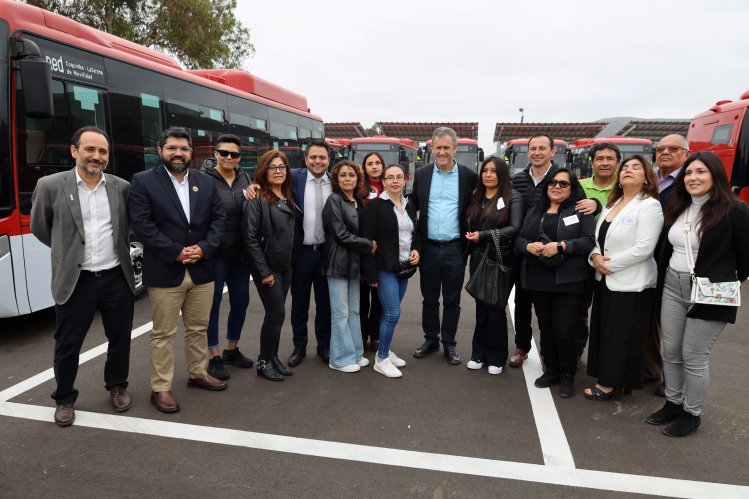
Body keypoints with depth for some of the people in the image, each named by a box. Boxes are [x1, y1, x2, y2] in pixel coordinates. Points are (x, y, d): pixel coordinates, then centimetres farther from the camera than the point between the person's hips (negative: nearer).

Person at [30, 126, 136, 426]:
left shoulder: (122, 187, 1)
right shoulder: (50, 186, -5)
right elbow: (39, 228, 7)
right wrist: (67, 250, 13)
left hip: (116, 278, 2)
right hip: (75, 281, -2)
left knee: (120, 339, 14)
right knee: (67, 345, 10)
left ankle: (117, 386, 36)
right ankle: (64, 399, 31)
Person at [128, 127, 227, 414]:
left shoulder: (206, 182, 8)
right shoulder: (143, 181, -4)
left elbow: (218, 218, 6)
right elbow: (141, 224, -12)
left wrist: (204, 248, -10)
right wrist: (176, 252, -16)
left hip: (202, 270, 4)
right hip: (164, 272, -4)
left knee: (198, 328, 16)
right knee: (163, 333, 5)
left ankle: (198, 374, 34)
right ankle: (161, 388, 18)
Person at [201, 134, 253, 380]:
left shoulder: (244, 178, 7)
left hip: (240, 253, 6)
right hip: (215, 253, -6)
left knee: (240, 301, 14)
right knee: (213, 304, 6)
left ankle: (232, 349, 33)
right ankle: (214, 357, 21)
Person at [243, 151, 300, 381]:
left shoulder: (288, 198, 10)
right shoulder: (257, 199, -12)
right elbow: (250, 237, -17)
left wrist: (292, 260, 8)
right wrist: (264, 271, -17)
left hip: (286, 265, 7)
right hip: (267, 266, -6)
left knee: (276, 313, 13)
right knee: (277, 313, -4)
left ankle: (273, 357, 25)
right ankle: (264, 362, 13)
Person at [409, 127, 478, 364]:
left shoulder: (469, 176, -2)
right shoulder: (421, 175, 3)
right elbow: (413, 206, 8)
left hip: (455, 249, -2)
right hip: (429, 247, 2)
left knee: (452, 300, 10)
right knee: (429, 298, 14)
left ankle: (449, 343, 24)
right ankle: (430, 339, 30)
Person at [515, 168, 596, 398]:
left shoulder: (580, 211, 0)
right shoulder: (535, 211, 14)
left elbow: (589, 240, -11)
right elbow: (519, 238, 11)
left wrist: (561, 246, -21)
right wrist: (528, 246, -11)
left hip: (567, 281, -4)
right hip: (538, 280, 5)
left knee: (564, 331, -2)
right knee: (546, 328, 13)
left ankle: (567, 376, 18)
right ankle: (551, 370, 29)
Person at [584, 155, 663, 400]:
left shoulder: (649, 205, -11)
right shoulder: (612, 203, 14)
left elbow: (643, 248, -20)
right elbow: (598, 237, 13)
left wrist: (609, 263, -16)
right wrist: (595, 256, -8)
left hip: (631, 284, -8)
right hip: (605, 279, 8)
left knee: (622, 335, 2)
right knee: (604, 331, 13)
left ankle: (612, 383, 13)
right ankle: (606, 378, 25)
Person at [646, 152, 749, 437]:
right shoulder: (677, 209, 9)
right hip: (672, 288, 6)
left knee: (694, 357, 3)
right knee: (671, 351, 13)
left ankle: (692, 413, 20)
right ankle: (673, 403, 29)